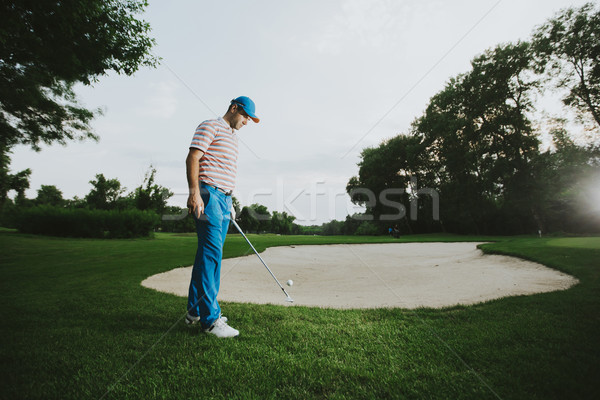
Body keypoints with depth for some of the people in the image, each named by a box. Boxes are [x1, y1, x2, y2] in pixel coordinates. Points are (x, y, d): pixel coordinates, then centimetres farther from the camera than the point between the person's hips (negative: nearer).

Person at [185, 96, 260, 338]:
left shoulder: (232, 136, 25)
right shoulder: (210, 127, -1)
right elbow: (192, 158, -12)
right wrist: (194, 192, -22)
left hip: (223, 198, 9)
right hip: (208, 195, -9)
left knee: (208, 254, 9)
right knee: (211, 253, -11)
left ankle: (196, 311, 18)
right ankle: (209, 319, -6)